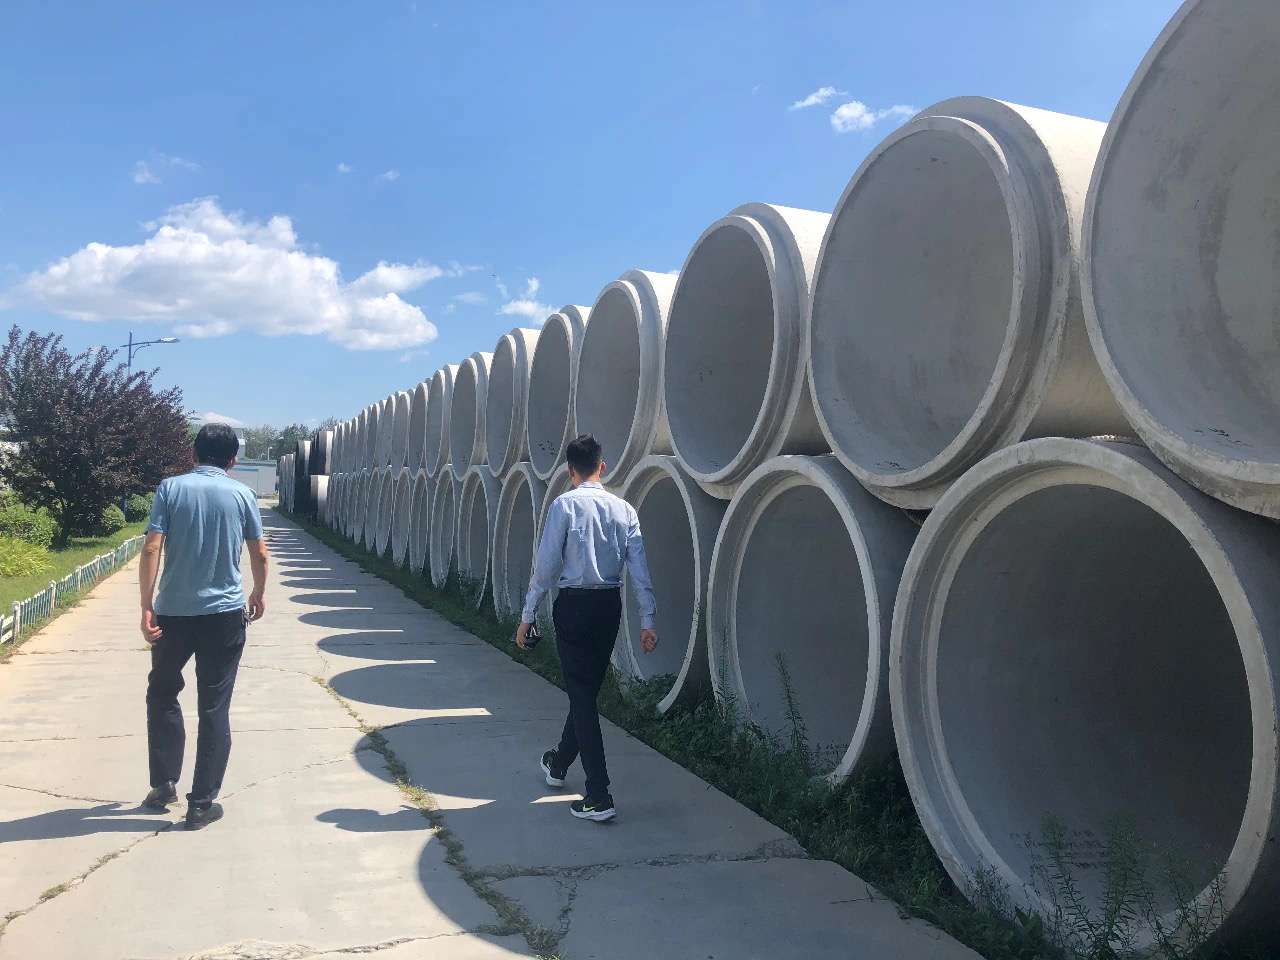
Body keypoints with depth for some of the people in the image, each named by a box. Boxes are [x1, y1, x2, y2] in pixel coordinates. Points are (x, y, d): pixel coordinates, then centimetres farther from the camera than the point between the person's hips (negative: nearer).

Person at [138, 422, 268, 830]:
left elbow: (151, 549, -10)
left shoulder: (171, 487, -2)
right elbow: (260, 554, 5)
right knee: (215, 708, 5)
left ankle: (164, 785, 25)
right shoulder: (242, 494, 2)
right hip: (224, 613, 0)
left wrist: (146, 606, -7)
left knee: (162, 694, 21)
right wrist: (258, 595, 22)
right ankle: (202, 803, 8)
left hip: (173, 611, 0)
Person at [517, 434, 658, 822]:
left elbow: (546, 566, -10)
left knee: (582, 694, -1)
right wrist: (647, 620, 4)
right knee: (586, 689, 20)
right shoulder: (624, 509, 3)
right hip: (610, 604, 5)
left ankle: (599, 797, -4)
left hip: (574, 605, -5)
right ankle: (560, 762, 41)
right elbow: (640, 569, 0)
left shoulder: (564, 505, -9)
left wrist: (527, 615, -2)